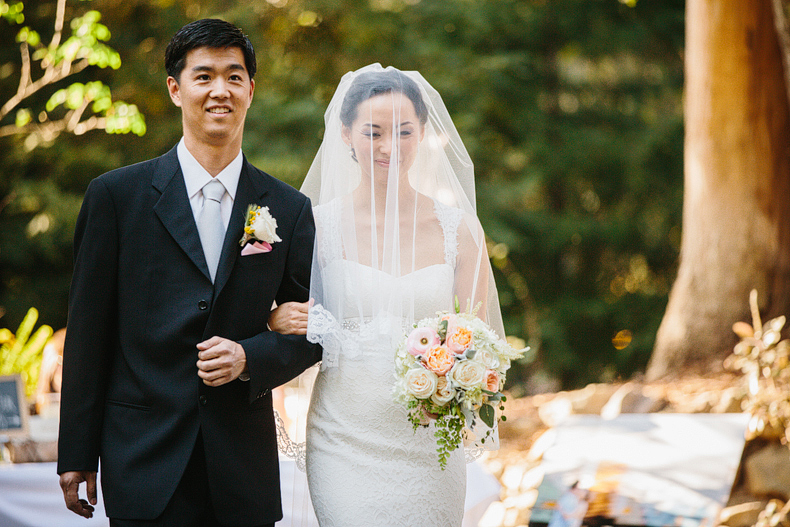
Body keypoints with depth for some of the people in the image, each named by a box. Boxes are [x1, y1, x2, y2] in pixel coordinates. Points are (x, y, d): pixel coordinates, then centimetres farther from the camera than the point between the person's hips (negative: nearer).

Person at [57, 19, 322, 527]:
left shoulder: (289, 209, 6)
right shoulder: (116, 195, 0)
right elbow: (89, 331, 0)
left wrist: (250, 357, -10)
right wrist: (77, 456, -1)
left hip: (244, 471, 2)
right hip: (144, 464, -2)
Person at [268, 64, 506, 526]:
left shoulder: (459, 227, 2)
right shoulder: (319, 224, 0)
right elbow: (293, 318, 12)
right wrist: (277, 321, -11)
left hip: (431, 445, 1)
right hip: (346, 445, -1)